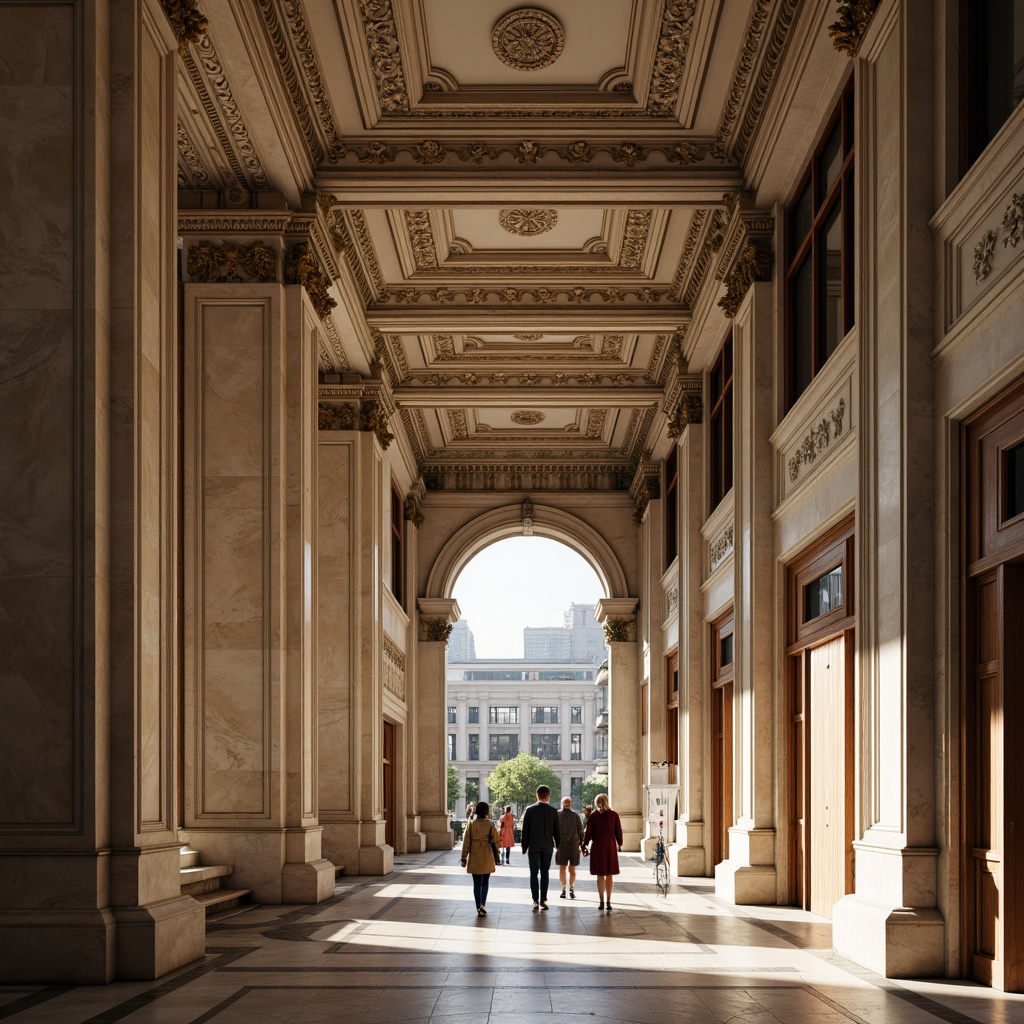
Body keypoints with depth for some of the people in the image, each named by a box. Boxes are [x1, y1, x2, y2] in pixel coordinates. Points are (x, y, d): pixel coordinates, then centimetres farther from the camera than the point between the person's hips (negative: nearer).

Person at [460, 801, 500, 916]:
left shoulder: (471, 824, -2)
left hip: (474, 859, 1)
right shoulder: (490, 824, -6)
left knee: (476, 883, 10)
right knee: (485, 883, 9)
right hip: (487, 858, -1)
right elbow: (495, 841, -3)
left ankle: (479, 908, 8)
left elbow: (466, 842, -2)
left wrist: (464, 858, 5)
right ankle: (482, 905, -10)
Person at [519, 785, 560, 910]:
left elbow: (525, 829, -3)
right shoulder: (553, 811, -2)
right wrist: (558, 845, 12)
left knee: (534, 873, 4)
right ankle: (543, 900, 3)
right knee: (544, 873, 7)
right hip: (547, 847, 1)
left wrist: (524, 846, 3)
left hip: (533, 846, -1)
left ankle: (536, 901, -4)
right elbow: (556, 831, 2)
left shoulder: (530, 810, -5)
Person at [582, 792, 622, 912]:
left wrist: (585, 846, 7)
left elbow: (588, 832, -4)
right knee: (609, 875, 8)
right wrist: (619, 844, 17)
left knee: (600, 876, 7)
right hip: (611, 848, 1)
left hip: (597, 848, -1)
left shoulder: (593, 816, -6)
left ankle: (601, 902, 7)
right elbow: (618, 831, 3)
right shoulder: (614, 815, -2)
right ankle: (608, 902, 6)